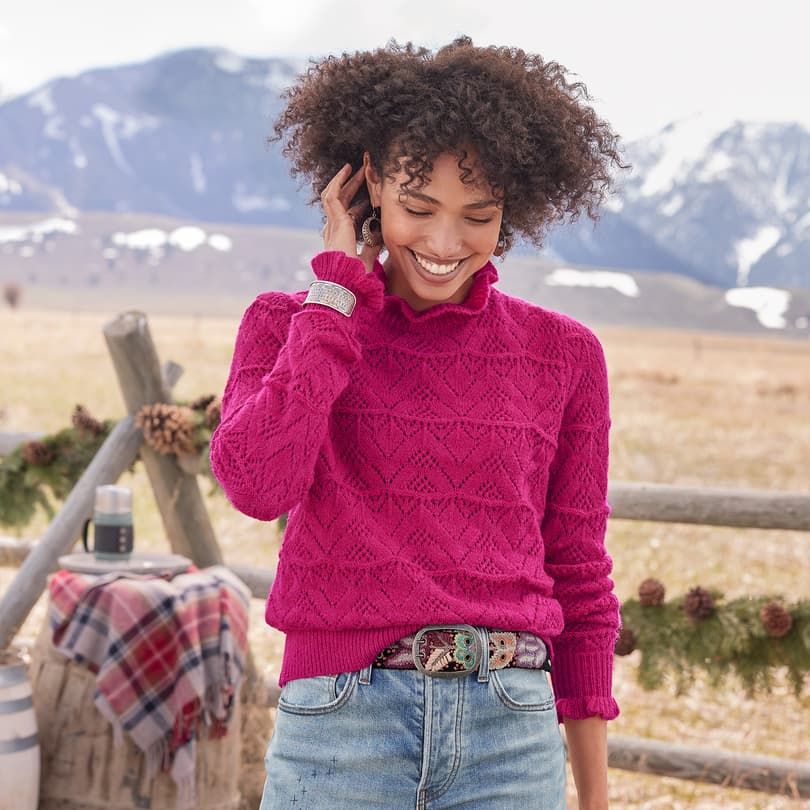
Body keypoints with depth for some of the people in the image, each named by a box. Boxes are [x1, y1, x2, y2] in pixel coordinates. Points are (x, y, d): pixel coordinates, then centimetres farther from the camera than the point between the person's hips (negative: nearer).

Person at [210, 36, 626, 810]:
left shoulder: (564, 354, 6)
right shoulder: (289, 324, 3)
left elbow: (577, 578, 11)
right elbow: (257, 483, -17)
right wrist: (339, 284, -8)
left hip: (511, 736, 1)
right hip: (340, 720, -1)